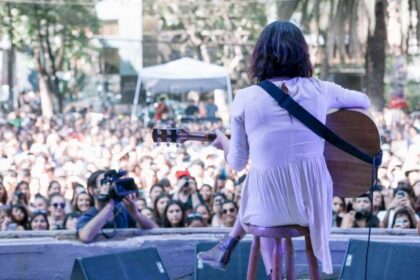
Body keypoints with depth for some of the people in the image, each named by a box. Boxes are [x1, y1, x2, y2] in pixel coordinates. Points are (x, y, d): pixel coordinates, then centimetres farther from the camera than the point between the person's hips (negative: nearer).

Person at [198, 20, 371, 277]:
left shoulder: (245, 99, -6)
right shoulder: (320, 90, -2)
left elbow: (238, 163, 3)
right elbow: (364, 101, 18)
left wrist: (223, 141, 24)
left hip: (269, 206, -2)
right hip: (314, 200, 2)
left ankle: (273, 272, 31)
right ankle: (226, 248, 44)